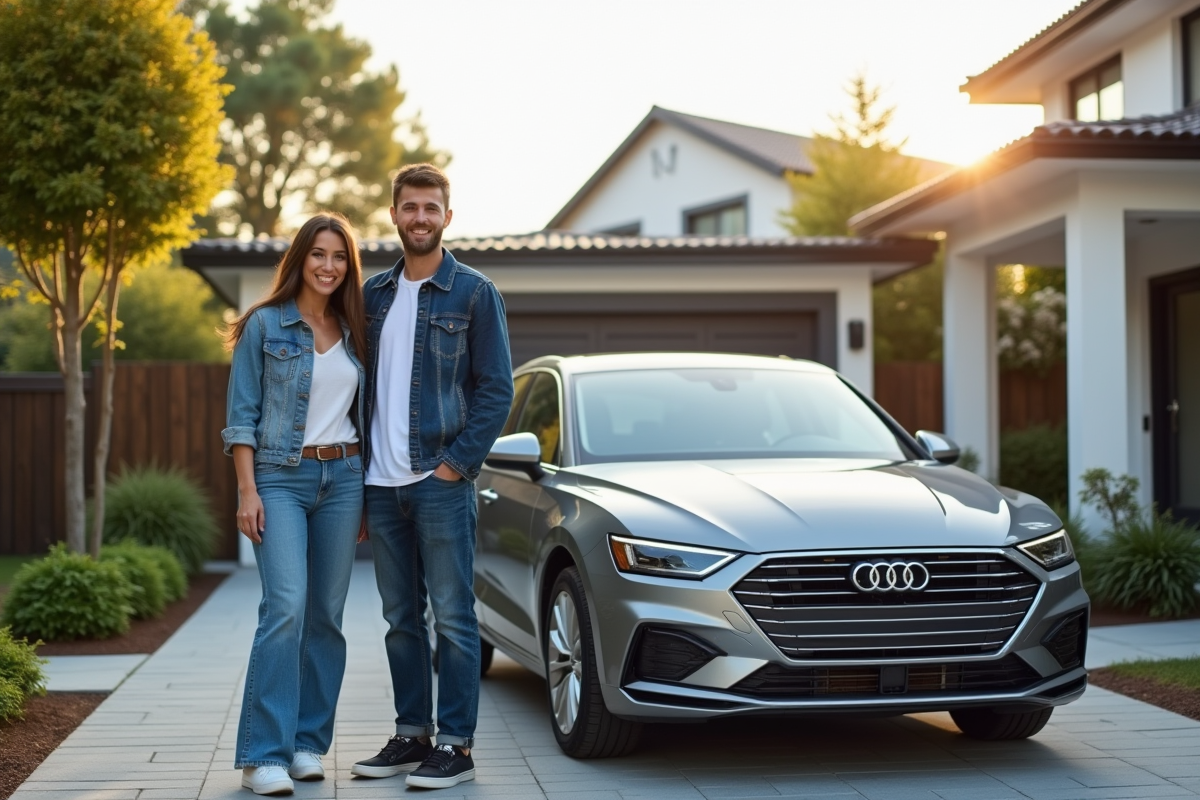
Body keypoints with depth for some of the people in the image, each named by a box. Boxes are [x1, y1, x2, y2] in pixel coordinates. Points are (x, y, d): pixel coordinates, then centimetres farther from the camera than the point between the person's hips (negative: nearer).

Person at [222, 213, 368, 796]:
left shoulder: (353, 332, 12)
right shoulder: (265, 325, 0)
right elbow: (242, 415, -2)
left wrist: (364, 494, 12)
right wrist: (248, 491, -10)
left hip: (342, 478, 5)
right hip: (280, 478, -4)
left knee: (326, 614, 5)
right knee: (286, 607, -16)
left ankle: (308, 744, 14)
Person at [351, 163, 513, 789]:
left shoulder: (474, 293, -1)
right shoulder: (374, 294, 13)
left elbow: (497, 389, -5)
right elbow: (365, 386, 16)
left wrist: (456, 463, -12)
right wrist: (362, 472, 8)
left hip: (440, 482, -5)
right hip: (382, 485, 5)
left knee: (452, 616, -1)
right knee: (401, 619, 11)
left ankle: (456, 746, 4)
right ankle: (411, 736, 20)